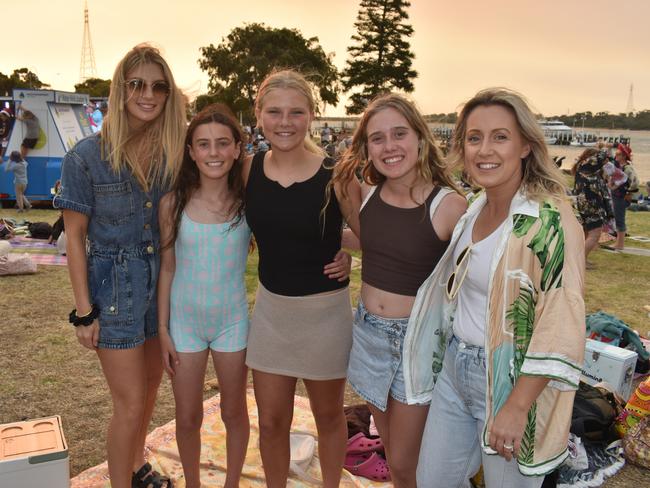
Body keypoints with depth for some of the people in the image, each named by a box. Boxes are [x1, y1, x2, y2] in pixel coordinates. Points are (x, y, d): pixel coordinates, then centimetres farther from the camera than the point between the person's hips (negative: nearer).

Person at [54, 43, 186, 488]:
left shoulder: (175, 151, -3)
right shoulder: (87, 156, -12)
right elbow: (75, 236, -7)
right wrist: (84, 311, -9)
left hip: (162, 280, 4)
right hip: (113, 285, -4)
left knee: (150, 384, 20)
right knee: (131, 402, 1)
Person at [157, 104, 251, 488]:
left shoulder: (248, 202, -11)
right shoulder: (174, 203, -8)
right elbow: (167, 268, -1)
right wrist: (163, 329, 0)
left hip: (233, 320, 0)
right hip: (185, 319, 1)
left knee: (234, 412, 17)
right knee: (188, 417, 14)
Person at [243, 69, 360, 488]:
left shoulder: (335, 174, -15)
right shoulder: (250, 169, -4)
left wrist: (349, 257, -16)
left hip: (325, 310, -3)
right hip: (270, 307, 3)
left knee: (328, 415, 18)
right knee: (271, 422, 13)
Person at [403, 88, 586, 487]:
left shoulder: (550, 221, -20)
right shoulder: (474, 210, 4)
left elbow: (561, 328, -22)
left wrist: (516, 408, -21)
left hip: (509, 380, -7)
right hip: (455, 368, 7)